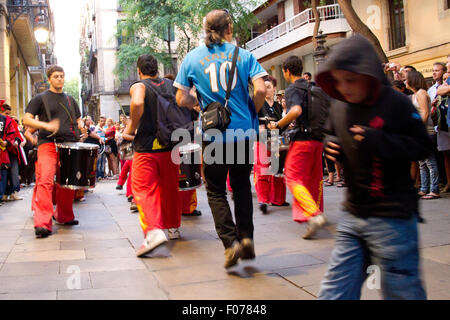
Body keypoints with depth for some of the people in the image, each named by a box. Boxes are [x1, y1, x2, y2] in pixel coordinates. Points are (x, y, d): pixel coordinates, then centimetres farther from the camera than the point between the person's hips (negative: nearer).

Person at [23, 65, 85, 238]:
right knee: (45, 180, -17)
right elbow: (26, 119, 0)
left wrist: (81, 127, 4)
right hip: (48, 144, -5)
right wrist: (46, 125, -17)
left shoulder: (70, 100, 21)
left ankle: (64, 216, 24)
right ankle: (42, 224, -20)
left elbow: (78, 119, 29)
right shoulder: (40, 98, 7)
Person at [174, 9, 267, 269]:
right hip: (244, 131, 1)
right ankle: (246, 237, 13)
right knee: (242, 185, 18)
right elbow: (261, 90, -9)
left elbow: (182, 99, 0)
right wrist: (252, 112, 8)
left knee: (216, 191, 10)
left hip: (214, 134, -1)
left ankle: (231, 242, -2)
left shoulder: (193, 58, 3)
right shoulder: (244, 55, 1)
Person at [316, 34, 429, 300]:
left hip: (392, 218, -6)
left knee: (401, 291, 6)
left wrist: (379, 140, -24)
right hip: (353, 215, 6)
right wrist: (330, 145, -1)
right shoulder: (339, 108, 8)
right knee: (335, 291, 10)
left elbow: (423, 147, -11)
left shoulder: (396, 103, -10)